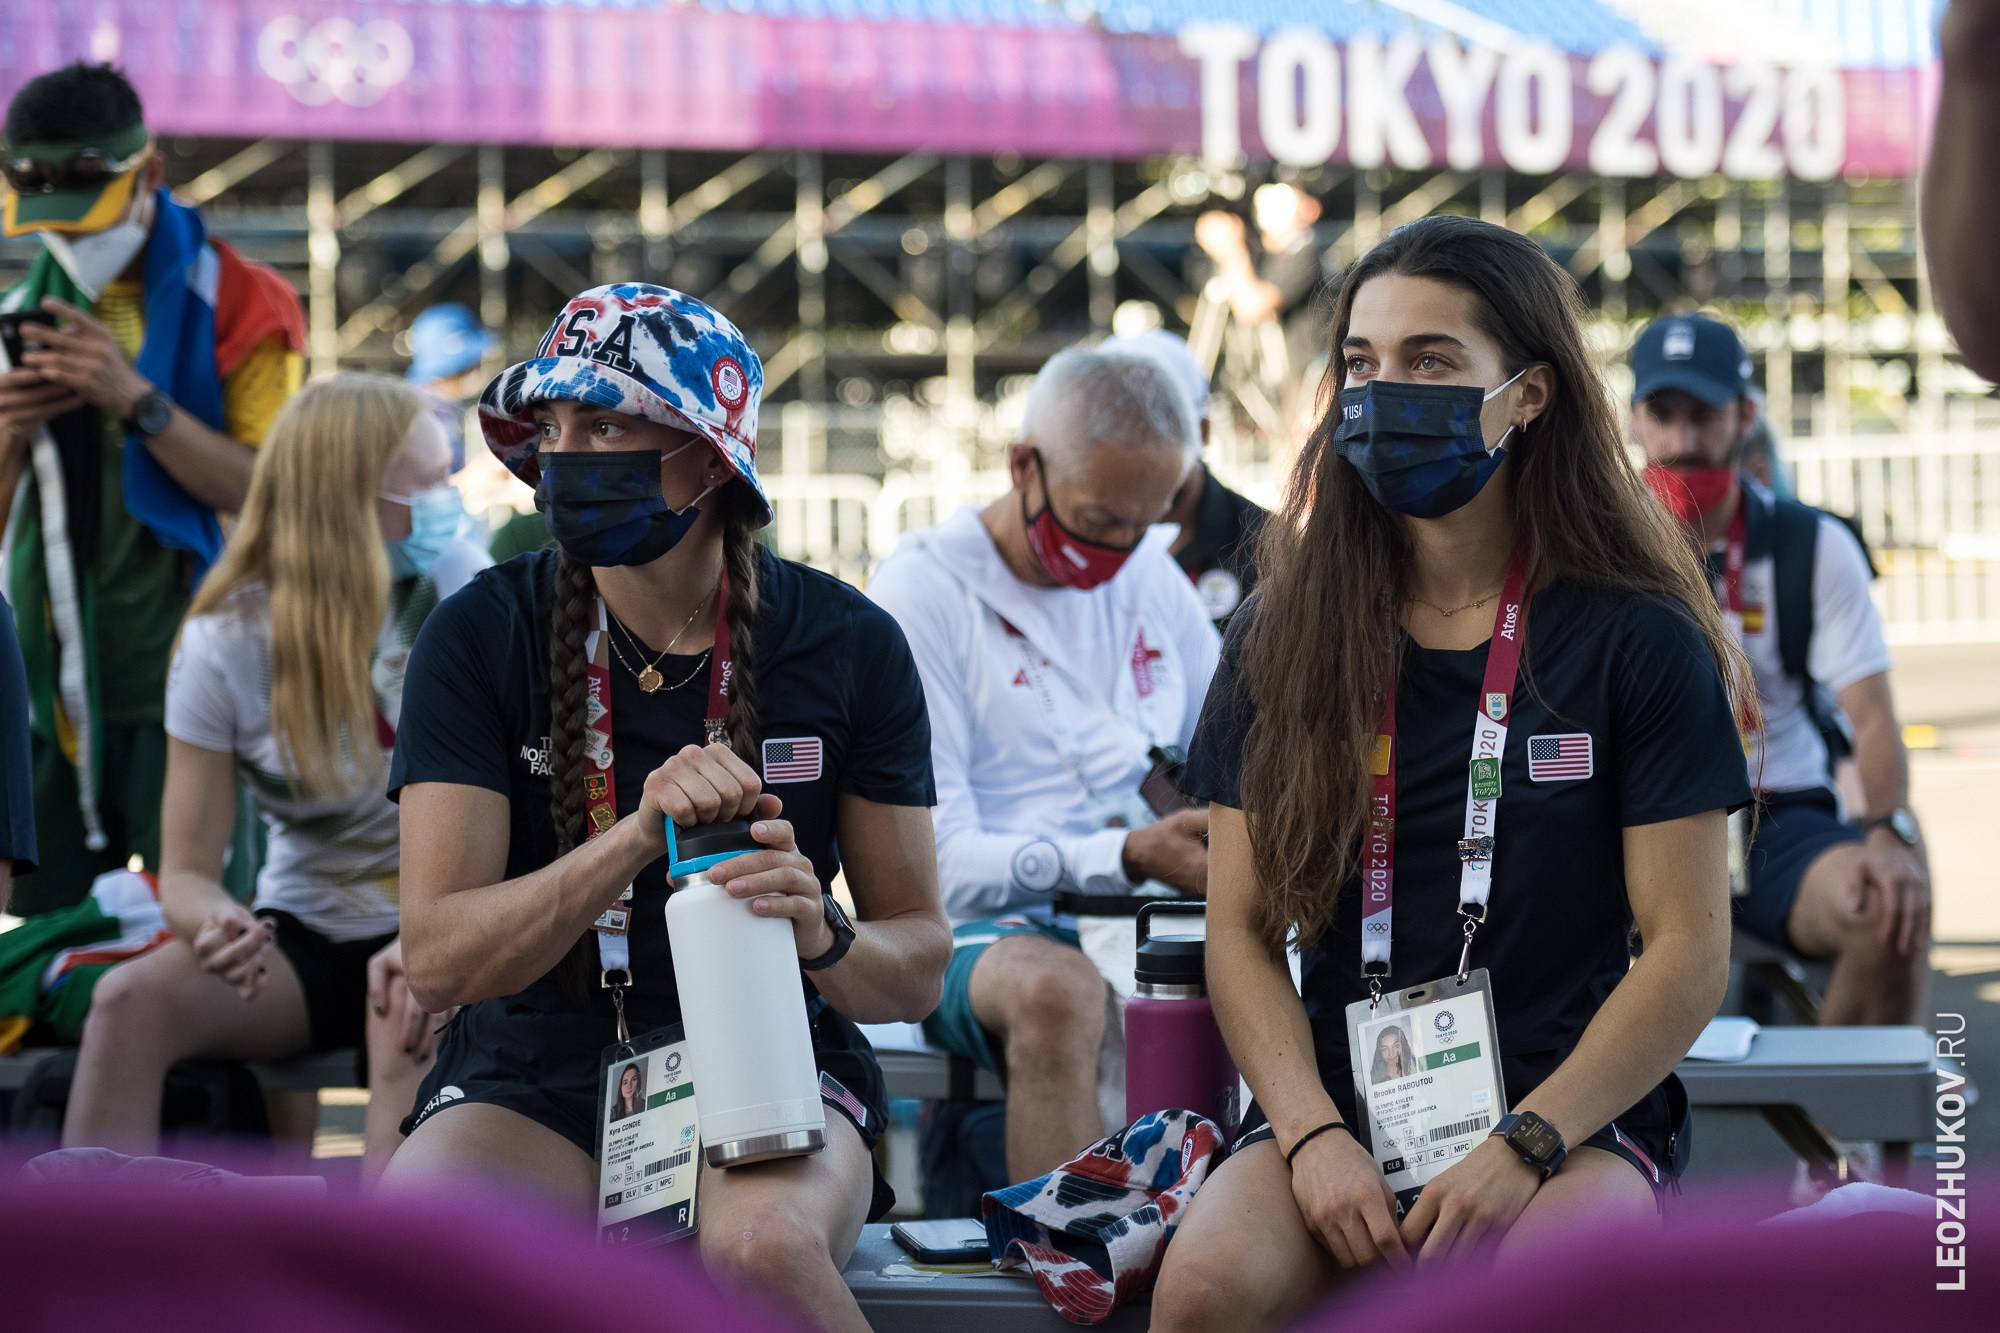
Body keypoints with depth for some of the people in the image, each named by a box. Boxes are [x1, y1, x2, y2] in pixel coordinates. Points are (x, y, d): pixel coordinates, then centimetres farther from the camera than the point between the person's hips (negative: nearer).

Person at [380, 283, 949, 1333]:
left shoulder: (845, 644, 0)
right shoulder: (481, 636, -2)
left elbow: (918, 969, 3)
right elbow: (437, 959, -11)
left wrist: (821, 934, -21)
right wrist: (639, 834, -25)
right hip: (537, 1076, 0)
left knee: (761, 1247, -36)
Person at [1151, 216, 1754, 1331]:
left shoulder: (1638, 641, 2)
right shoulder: (1283, 643, 10)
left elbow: (1691, 953, -2)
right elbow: (1241, 928, 7)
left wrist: (1522, 1147, -14)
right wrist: (1313, 1136, -10)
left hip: (1577, 1113, -2)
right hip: (1341, 1103, 2)